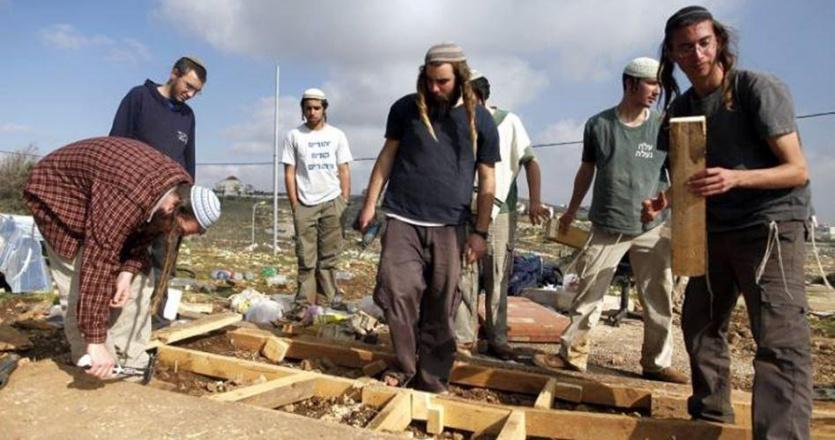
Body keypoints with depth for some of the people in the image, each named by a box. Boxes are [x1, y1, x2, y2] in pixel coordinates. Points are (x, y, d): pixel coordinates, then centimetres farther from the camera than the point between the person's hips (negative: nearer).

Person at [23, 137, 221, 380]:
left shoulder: (181, 190, -18)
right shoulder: (128, 199, -44)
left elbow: (144, 233, -4)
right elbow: (97, 262, -45)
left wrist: (128, 272, -22)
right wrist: (96, 341, -44)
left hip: (103, 195, 7)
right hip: (58, 192, -7)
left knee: (137, 282, -1)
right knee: (84, 285, -17)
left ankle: (130, 367, 7)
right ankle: (94, 368, -1)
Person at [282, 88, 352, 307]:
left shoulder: (337, 135, 8)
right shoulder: (294, 136, 5)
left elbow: (344, 171, 7)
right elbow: (289, 173, 4)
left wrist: (344, 202, 0)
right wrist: (294, 205, -1)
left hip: (332, 202, 1)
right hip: (305, 204, 0)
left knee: (329, 255, 4)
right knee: (306, 257, 2)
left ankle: (331, 298, 9)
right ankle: (304, 301, 7)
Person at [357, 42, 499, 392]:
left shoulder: (480, 120, 4)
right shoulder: (406, 108, 6)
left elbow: (487, 180, 5)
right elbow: (387, 156, 12)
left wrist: (480, 232, 1)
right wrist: (370, 203, 7)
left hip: (449, 226, 0)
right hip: (402, 220, 1)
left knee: (441, 306, 2)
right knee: (397, 291, -7)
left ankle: (432, 379, 16)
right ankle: (404, 366, 14)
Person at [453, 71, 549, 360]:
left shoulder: (508, 122, -3)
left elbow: (530, 162, -3)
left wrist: (535, 202, -14)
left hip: (501, 213, -1)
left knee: (498, 281, 8)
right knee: (465, 277, 1)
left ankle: (497, 339, 18)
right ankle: (464, 338, 11)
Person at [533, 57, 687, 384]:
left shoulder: (663, 128, 2)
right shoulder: (598, 124, 2)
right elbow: (587, 170, 13)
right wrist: (572, 210, 20)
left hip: (653, 228, 1)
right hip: (606, 227, 0)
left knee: (658, 299, 5)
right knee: (588, 293, 4)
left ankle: (657, 363, 19)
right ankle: (572, 355, 14)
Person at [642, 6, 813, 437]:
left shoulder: (759, 89, -12)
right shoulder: (681, 108, 6)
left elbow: (798, 171, -15)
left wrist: (735, 178, -33)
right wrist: (664, 200, -5)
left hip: (772, 225, -6)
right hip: (715, 230, 7)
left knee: (781, 342, -16)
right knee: (699, 323, 13)